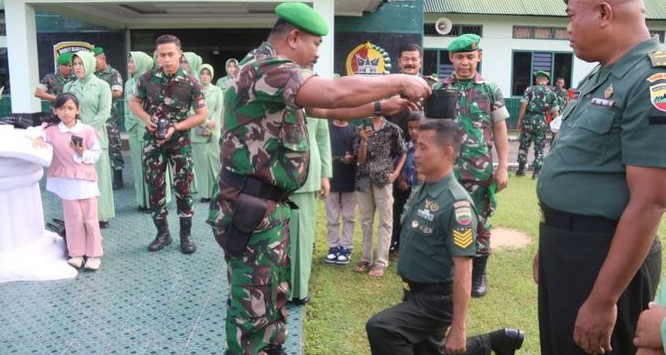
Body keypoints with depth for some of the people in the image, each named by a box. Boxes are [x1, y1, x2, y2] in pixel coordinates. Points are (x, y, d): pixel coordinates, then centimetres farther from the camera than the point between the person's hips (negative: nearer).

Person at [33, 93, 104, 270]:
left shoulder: (87, 130, -5)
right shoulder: (52, 130, -1)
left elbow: (97, 154, -1)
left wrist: (82, 153, -18)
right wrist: (39, 138, -15)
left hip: (86, 180, -1)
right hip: (66, 182, 1)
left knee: (90, 218, 6)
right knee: (73, 219, 7)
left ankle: (94, 253, 15)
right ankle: (76, 253, 19)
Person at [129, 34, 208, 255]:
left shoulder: (190, 83, -11)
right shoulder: (147, 78, -4)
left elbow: (202, 114, -8)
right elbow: (134, 102, 9)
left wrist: (175, 127, -17)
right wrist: (146, 118, -11)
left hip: (180, 141, -2)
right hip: (153, 140, 2)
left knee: (183, 187, 2)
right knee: (154, 187, 6)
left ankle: (186, 234, 15)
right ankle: (163, 233, 21)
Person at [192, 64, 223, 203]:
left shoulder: (217, 91, 8)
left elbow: (218, 110, 1)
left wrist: (209, 129, -9)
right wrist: (206, 122, -13)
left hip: (213, 132, 0)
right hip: (198, 131, 1)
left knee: (215, 160, -3)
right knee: (201, 161, -1)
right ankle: (204, 193, 3)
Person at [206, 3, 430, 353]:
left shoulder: (273, 71, 16)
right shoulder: (265, 67, -20)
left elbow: (325, 108, 20)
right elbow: (336, 93, -33)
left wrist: (382, 105, 13)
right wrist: (401, 81, -20)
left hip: (270, 204, 11)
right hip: (250, 209, -11)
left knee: (274, 294, 23)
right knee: (253, 306, 3)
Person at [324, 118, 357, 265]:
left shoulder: (354, 130, 2)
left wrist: (352, 158, -18)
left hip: (350, 180, 0)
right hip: (331, 179, 0)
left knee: (348, 217, 6)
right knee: (332, 218, 7)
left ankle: (346, 248, 14)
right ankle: (333, 247, 17)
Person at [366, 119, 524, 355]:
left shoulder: (456, 203, -24)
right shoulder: (419, 191, 2)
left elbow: (463, 270, -24)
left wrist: (458, 329, -22)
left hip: (435, 298, -9)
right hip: (415, 293, 9)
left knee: (379, 328, -27)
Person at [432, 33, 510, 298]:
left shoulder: (491, 90, 3)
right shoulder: (438, 89, 5)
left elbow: (500, 131, 5)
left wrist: (503, 168, -2)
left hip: (481, 170, 0)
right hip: (446, 169, 1)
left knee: (480, 222, 8)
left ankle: (479, 274, 25)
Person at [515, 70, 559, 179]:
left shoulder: (529, 90, 0)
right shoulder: (552, 93, 6)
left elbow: (523, 107, -7)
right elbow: (554, 113, 3)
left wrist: (519, 121, -1)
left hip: (528, 120, -1)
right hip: (542, 122, 1)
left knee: (524, 145, 12)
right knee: (539, 148, 7)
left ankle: (521, 169, 14)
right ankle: (536, 172, 7)